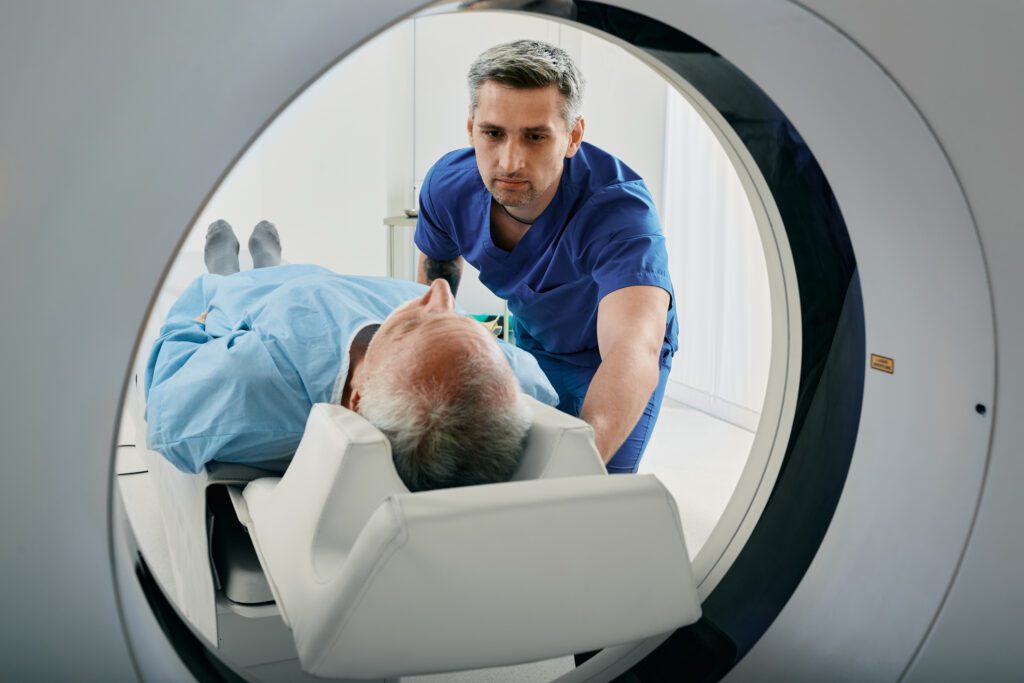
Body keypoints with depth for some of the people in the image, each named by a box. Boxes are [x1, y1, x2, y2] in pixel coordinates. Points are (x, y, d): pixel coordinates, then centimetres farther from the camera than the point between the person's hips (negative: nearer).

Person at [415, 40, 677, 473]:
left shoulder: (618, 209, -42)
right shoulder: (447, 185, -24)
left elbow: (633, 354, -60)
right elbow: (436, 268, 2)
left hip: (607, 353, -4)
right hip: (530, 337, 4)